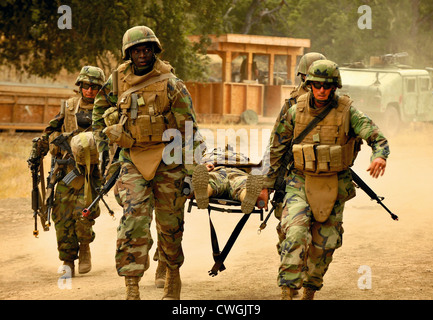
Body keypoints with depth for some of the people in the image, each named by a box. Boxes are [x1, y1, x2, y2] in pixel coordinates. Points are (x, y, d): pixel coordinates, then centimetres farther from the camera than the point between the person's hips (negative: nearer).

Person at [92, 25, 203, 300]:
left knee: (170, 224, 8)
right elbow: (100, 106, 24)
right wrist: (101, 138, 18)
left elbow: (189, 129, -6)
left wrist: (192, 171, -8)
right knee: (134, 222, -10)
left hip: (167, 160, -1)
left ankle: (173, 276, 31)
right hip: (133, 160, 2)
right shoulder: (117, 81, 2)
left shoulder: (170, 84, -8)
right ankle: (132, 288, -11)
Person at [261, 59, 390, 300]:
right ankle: (286, 292, -20)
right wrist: (267, 184, 11)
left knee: (324, 244, 8)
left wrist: (379, 156, -38)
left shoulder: (347, 111, -7)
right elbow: (277, 149, 7)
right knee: (296, 234, -21)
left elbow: (376, 137, -14)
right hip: (300, 183, -1)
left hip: (334, 187, 1)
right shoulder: (295, 111, -3)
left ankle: (310, 290, 30)